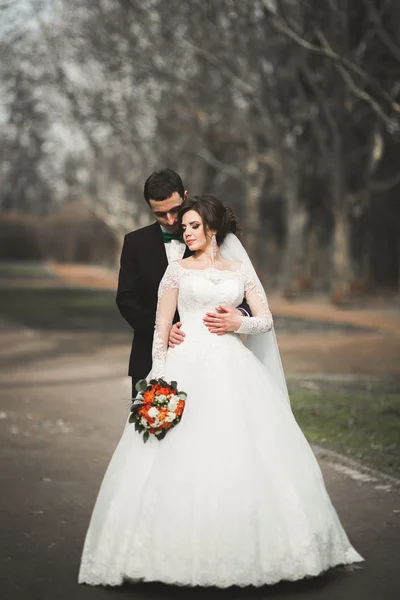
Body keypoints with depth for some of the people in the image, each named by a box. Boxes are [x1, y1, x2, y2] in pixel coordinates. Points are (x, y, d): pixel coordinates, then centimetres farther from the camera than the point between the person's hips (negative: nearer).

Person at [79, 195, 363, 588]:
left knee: (242, 458, -5)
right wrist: (159, 378, -3)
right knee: (185, 459, -10)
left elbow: (267, 321, 11)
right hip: (189, 368, -1)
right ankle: (185, 548, -1)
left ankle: (249, 546, 6)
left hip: (234, 370, 1)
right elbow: (161, 329, 7)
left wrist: (238, 324, -9)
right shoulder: (178, 270, 10)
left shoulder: (240, 269, 14)